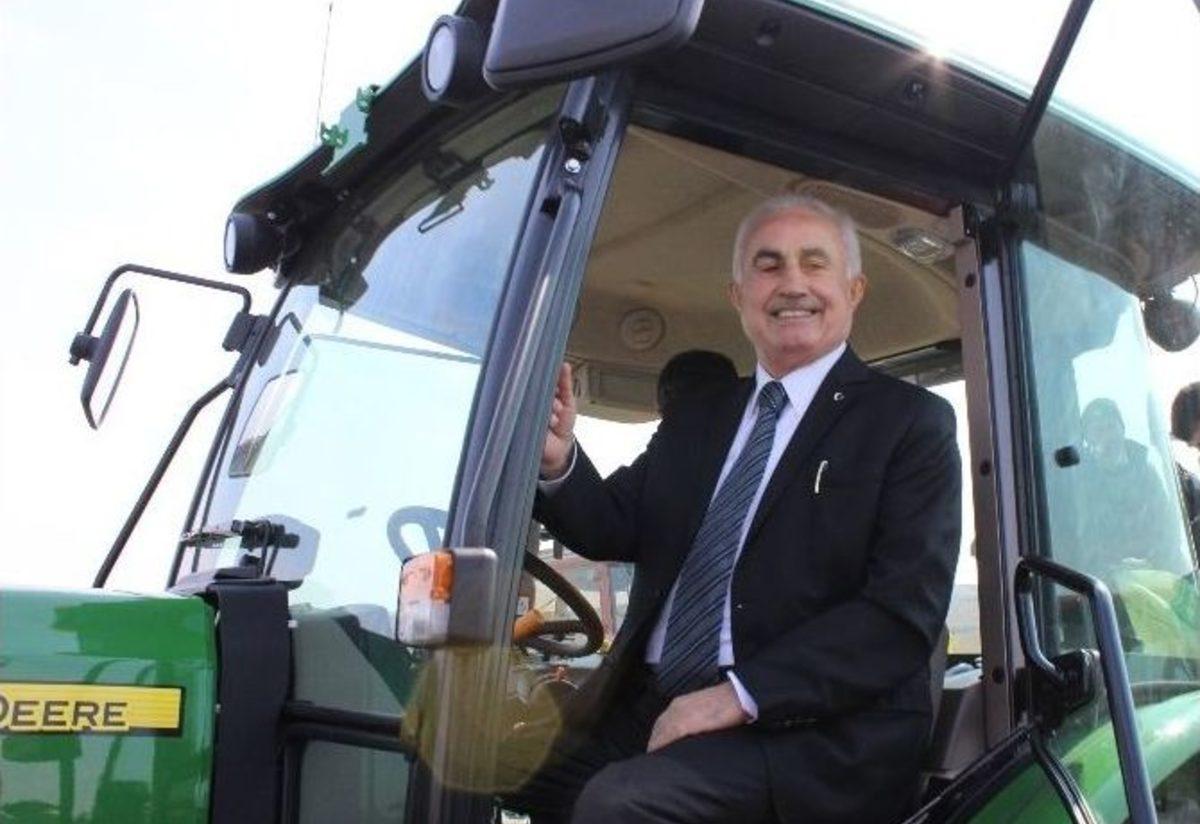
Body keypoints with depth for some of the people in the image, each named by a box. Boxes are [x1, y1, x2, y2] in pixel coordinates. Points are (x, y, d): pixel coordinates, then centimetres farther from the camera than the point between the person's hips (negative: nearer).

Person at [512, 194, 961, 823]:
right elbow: (612, 529, 10)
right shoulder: (693, 420, 18)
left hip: (808, 730, -4)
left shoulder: (911, 422, 0)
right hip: (644, 709, 5)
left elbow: (905, 611, -10)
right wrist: (557, 462, -12)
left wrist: (740, 693, -19)